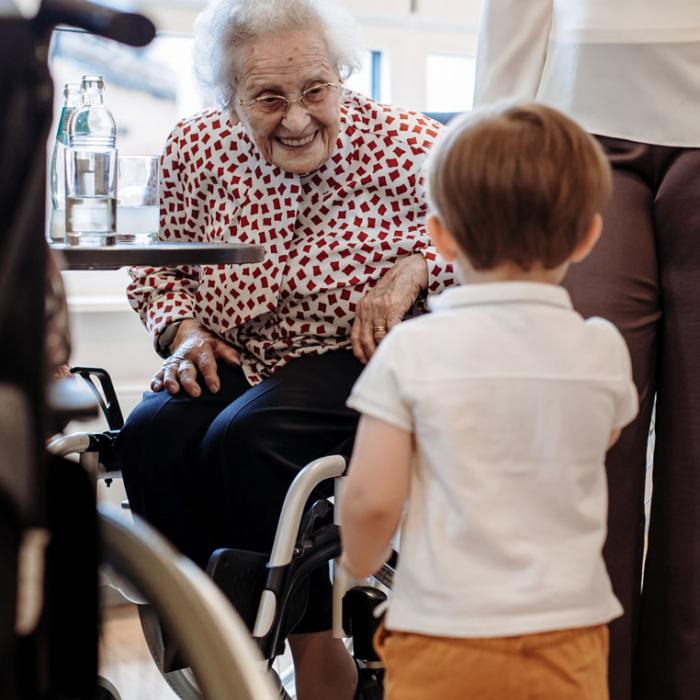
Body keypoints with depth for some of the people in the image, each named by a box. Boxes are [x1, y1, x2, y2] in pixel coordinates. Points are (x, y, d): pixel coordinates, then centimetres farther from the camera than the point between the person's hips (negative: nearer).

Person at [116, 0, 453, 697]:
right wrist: (184, 331, -4)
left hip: (357, 355, -4)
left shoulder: (403, 144, -11)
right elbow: (157, 270, 15)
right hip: (232, 361, 5)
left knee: (244, 440, -30)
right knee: (151, 438, -24)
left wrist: (414, 266, -16)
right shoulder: (196, 149, 1)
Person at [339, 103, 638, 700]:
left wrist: (358, 562, 9)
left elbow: (371, 500, -12)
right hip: (570, 629, 3)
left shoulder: (412, 350, -12)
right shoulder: (602, 349, -3)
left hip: (444, 630, -2)